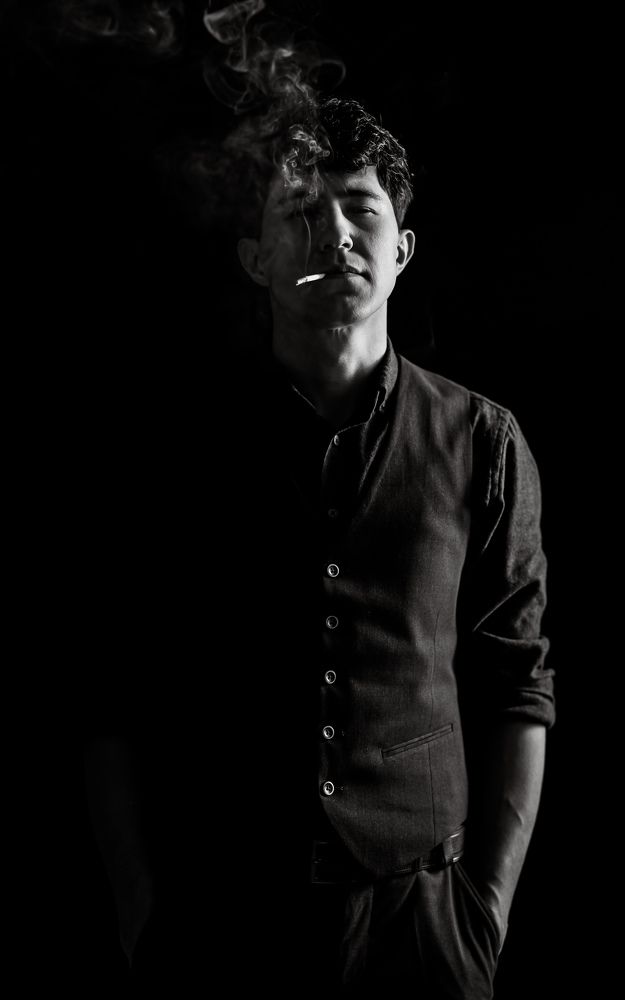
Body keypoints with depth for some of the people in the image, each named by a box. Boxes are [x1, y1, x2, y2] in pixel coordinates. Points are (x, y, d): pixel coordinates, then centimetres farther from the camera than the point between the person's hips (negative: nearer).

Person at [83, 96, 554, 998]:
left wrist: (490, 906, -3)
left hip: (421, 920, 1)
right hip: (214, 923, 0)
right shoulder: (179, 442, -1)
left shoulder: (483, 444, 0)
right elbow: (118, 696, 1)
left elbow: (517, 687, 2)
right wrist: (142, 918, -3)